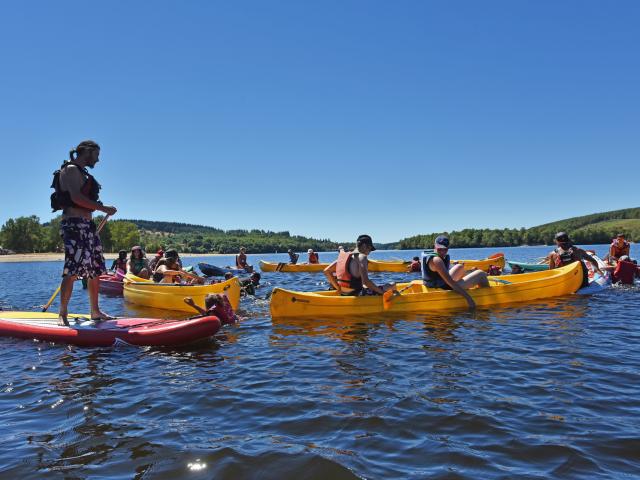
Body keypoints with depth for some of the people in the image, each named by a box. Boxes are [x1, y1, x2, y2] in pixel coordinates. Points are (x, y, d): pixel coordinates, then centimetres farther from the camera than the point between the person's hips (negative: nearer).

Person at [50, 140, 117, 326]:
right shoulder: (70, 169, -5)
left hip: (87, 226, 10)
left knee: (96, 270, 9)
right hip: (74, 225, -10)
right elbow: (76, 197, -18)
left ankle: (95, 311, 15)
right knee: (72, 271, -12)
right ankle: (62, 314, -7)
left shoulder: (83, 173, 24)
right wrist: (103, 208, -16)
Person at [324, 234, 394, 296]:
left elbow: (327, 271, 12)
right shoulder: (362, 257, -12)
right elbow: (365, 281, -25)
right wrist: (381, 291, -14)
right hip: (355, 294, -8)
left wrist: (338, 288, 14)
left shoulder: (344, 256, 10)